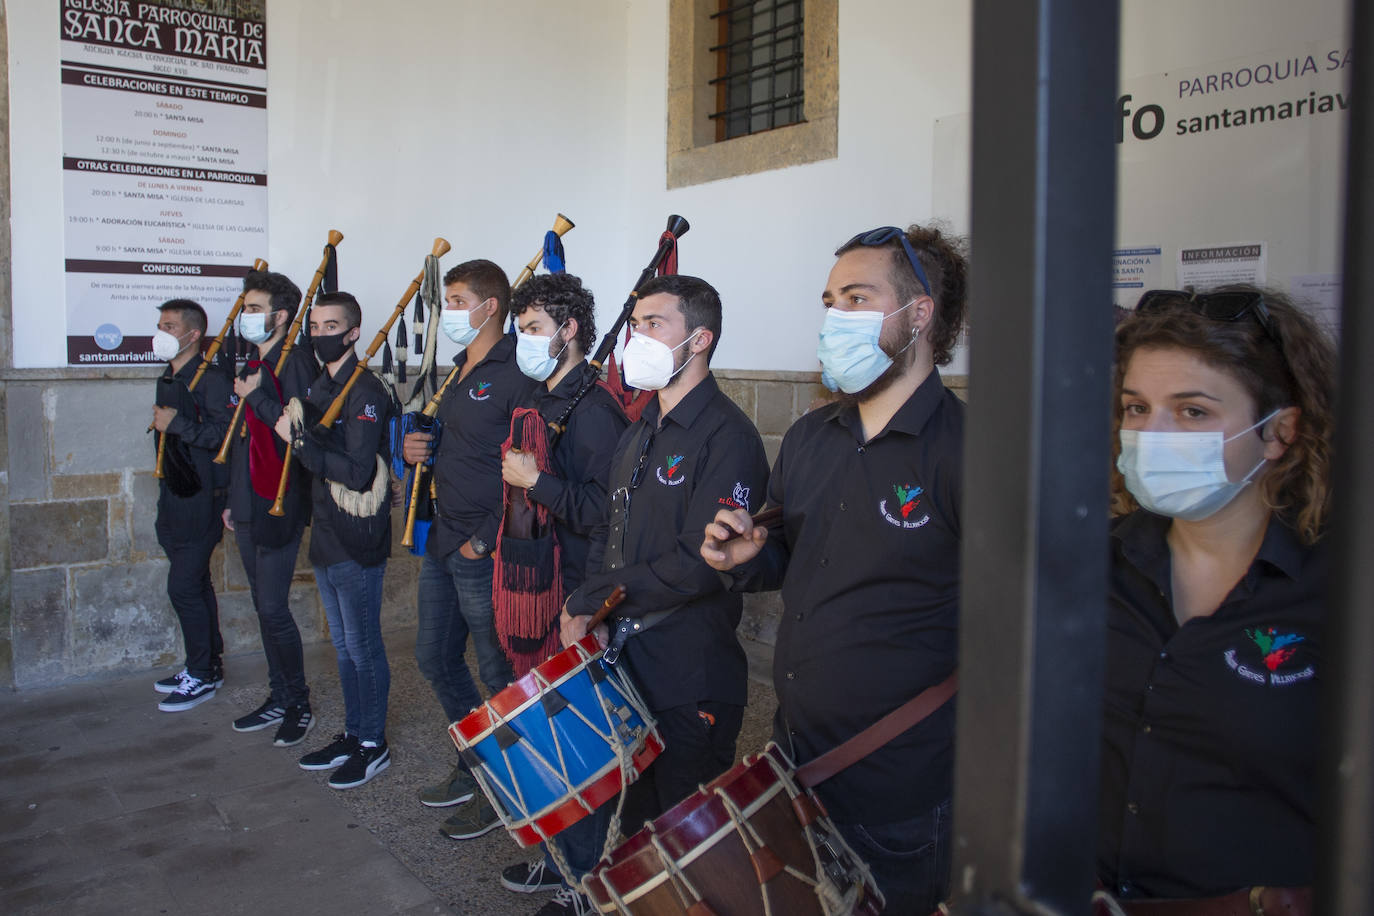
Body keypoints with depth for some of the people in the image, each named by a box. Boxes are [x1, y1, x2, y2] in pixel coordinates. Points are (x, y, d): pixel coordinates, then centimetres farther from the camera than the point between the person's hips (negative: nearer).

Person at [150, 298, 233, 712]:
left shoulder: (211, 379, -14)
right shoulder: (168, 379, 15)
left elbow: (224, 435, -23)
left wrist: (177, 424, -22)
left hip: (201, 498, -9)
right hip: (174, 497, 9)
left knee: (184, 586, -7)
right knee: (195, 584, 15)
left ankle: (202, 676, 6)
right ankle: (206, 665, 25)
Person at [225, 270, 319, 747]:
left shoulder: (296, 362, -13)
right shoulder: (252, 365, 15)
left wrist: (257, 397, -18)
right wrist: (233, 499, 22)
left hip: (280, 507, -9)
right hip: (249, 507, 9)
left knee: (274, 608, -6)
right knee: (263, 605, 14)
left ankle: (300, 706, 9)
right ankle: (279, 699, 25)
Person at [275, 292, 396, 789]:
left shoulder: (365, 392, -16)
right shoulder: (318, 387, 12)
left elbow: (358, 473, -25)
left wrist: (300, 440, -21)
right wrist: (292, 429, 4)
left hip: (357, 543, -9)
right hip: (325, 539, 9)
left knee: (363, 646, 3)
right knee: (343, 644, 18)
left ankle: (374, 745, 17)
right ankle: (352, 734, 31)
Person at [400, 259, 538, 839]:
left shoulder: (514, 376, -16)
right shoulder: (459, 373, 14)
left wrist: (486, 539, -19)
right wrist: (413, 449, 4)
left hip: (485, 553, -10)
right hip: (442, 544, 10)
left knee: (499, 675, 3)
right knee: (434, 655, 18)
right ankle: (474, 767, 35)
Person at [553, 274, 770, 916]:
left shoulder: (728, 436, -16)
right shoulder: (638, 434, 12)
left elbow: (704, 563, -24)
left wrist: (597, 597, -16)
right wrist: (585, 608, 1)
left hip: (691, 676, -7)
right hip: (623, 653, 8)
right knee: (626, 798, 22)